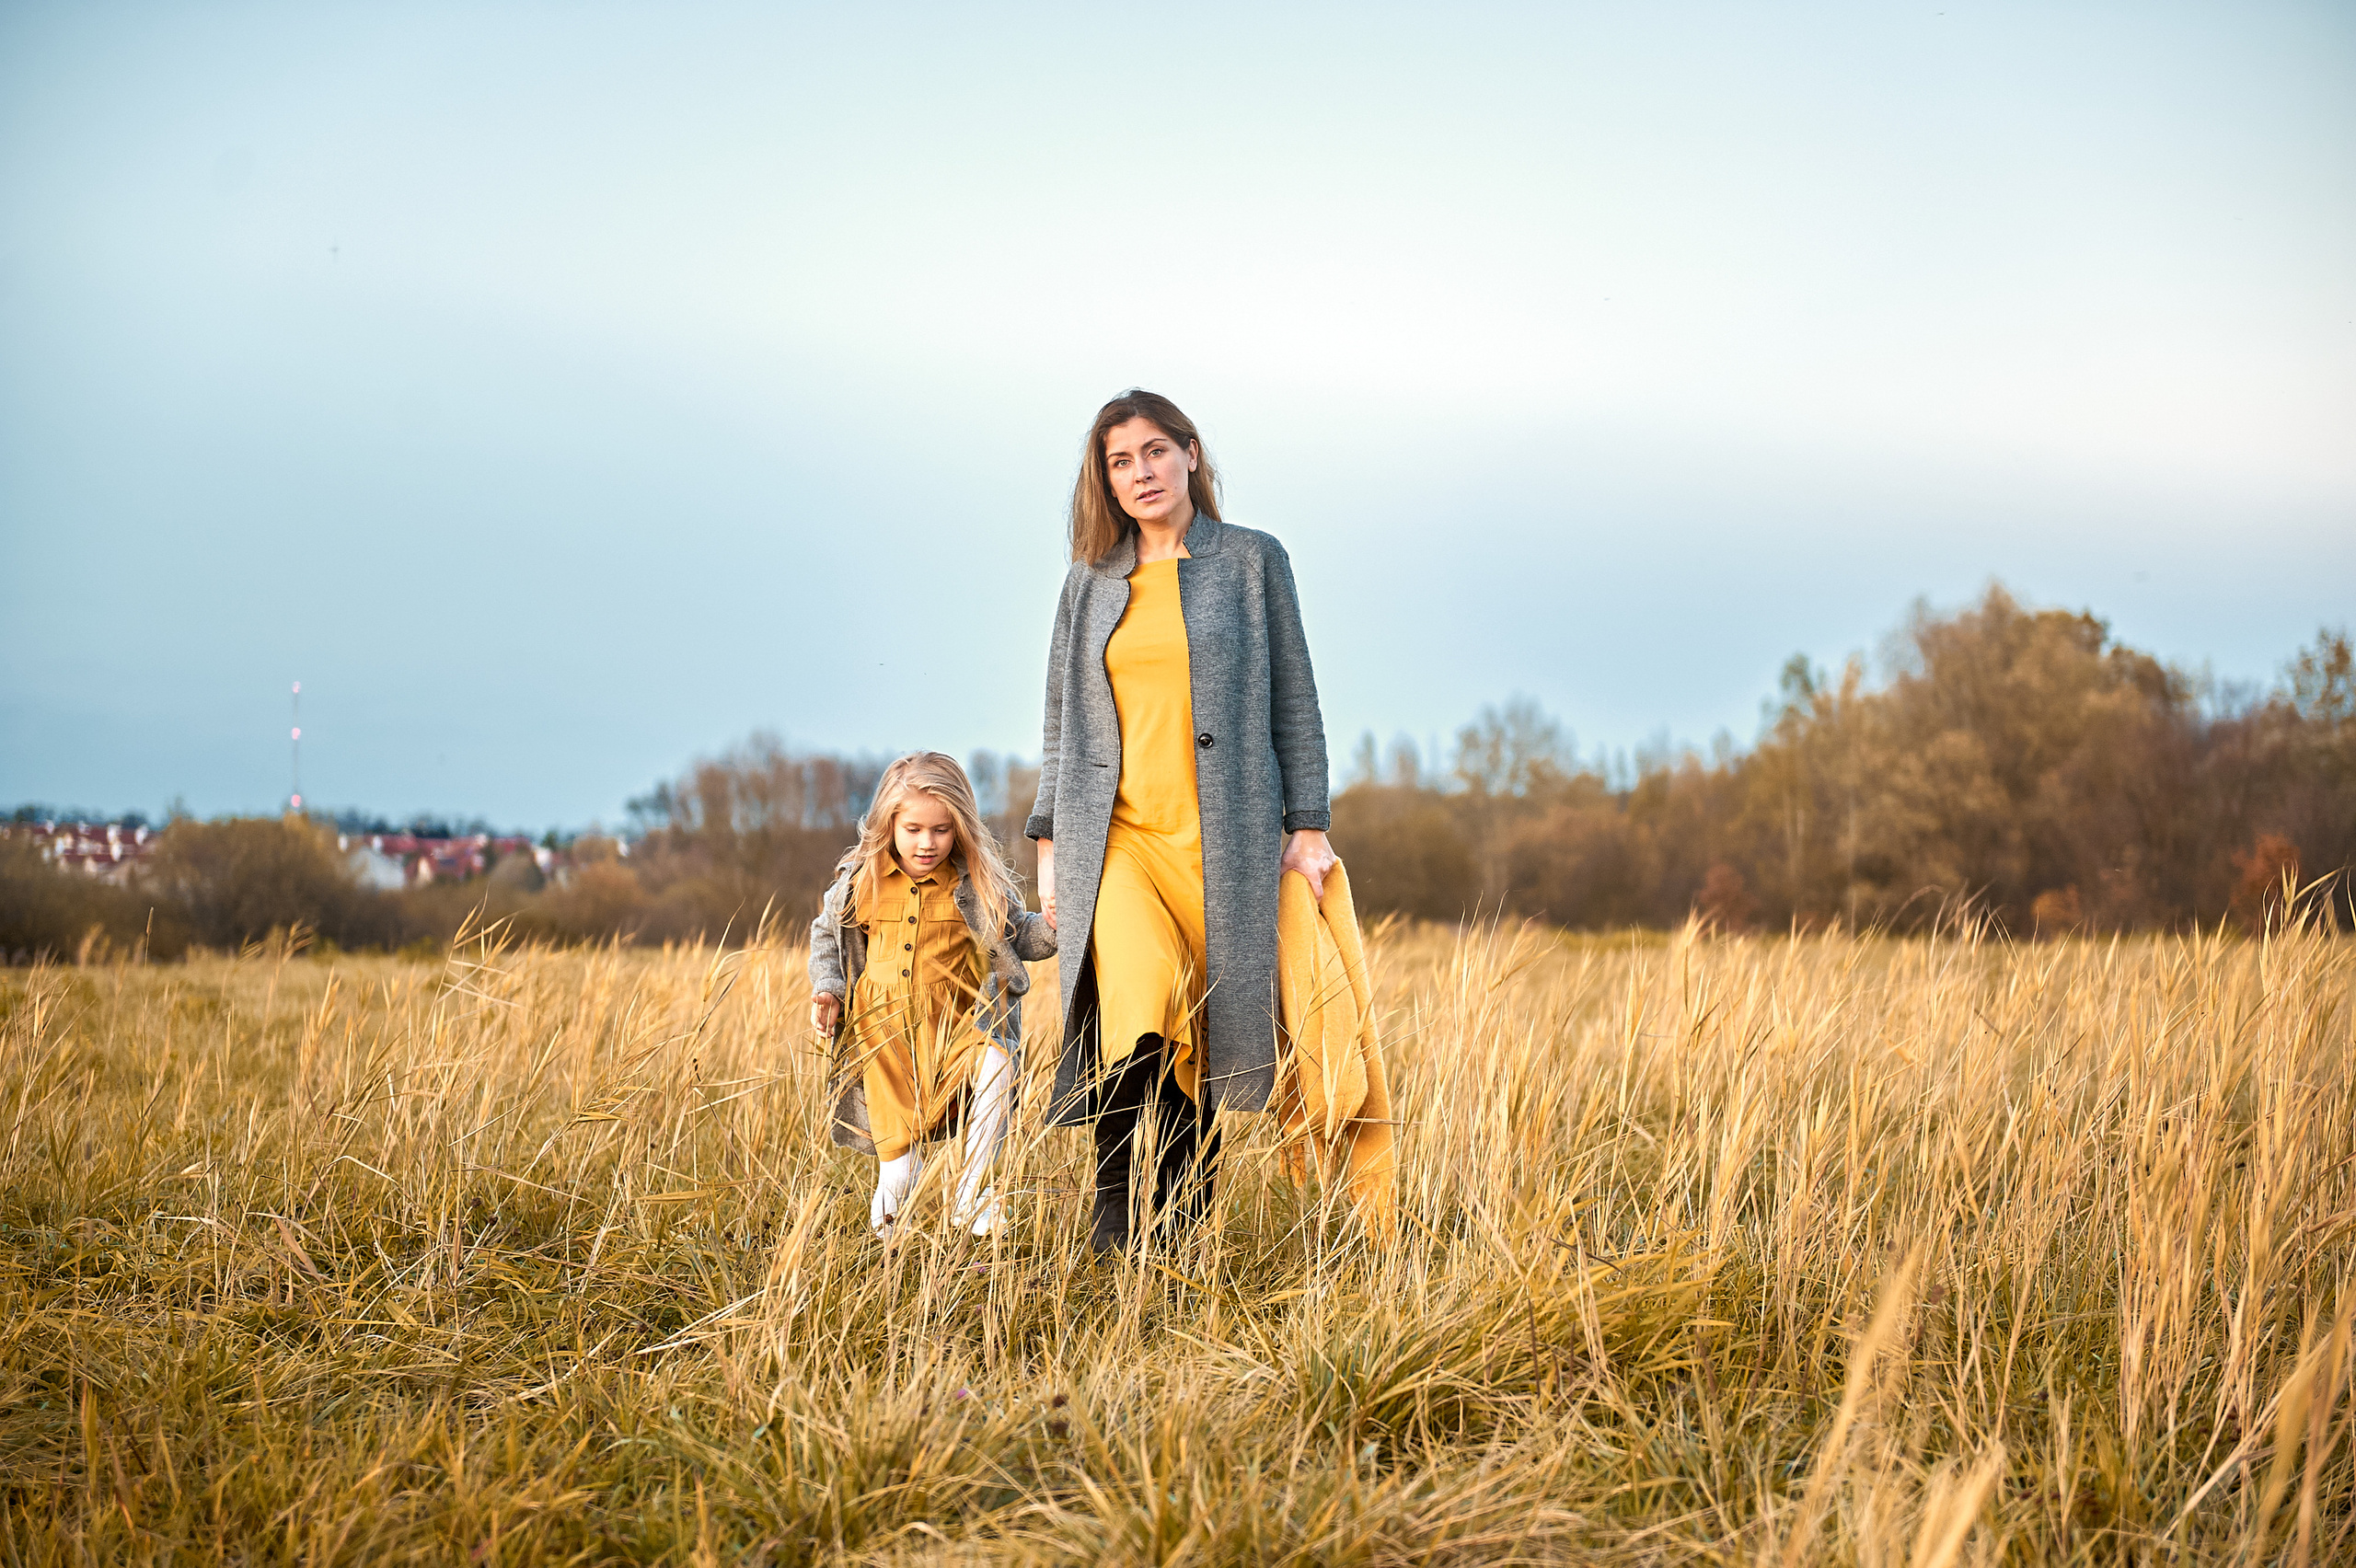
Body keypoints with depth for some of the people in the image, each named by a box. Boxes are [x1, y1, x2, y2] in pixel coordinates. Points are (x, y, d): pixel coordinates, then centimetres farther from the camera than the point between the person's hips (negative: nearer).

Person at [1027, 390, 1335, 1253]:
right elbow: (1061, 718, 19)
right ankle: (1113, 1211, -19)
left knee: (1203, 1036, -1)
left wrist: (1307, 825, 2)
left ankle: (1181, 1233, 12)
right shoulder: (1091, 580, 14)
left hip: (1223, 838, 0)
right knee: (1136, 987, -25)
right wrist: (1048, 841, 13)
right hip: (1114, 832, 1)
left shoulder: (1252, 560, 8)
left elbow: (1293, 701, 8)